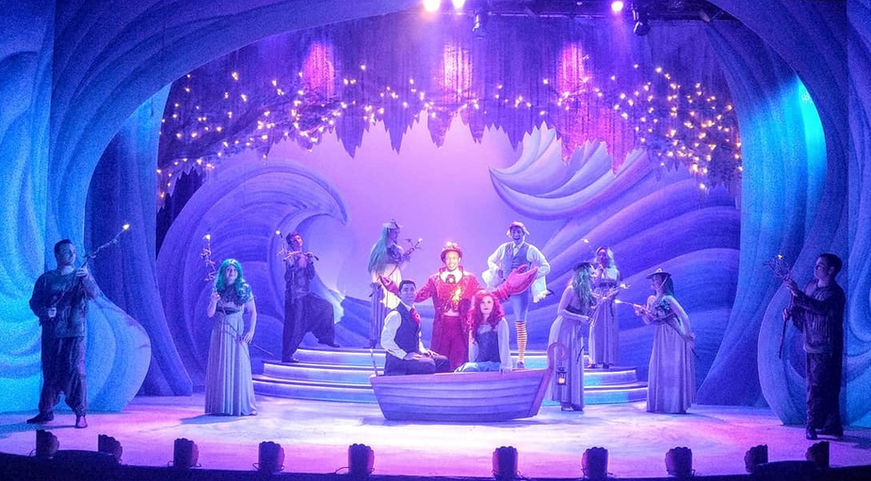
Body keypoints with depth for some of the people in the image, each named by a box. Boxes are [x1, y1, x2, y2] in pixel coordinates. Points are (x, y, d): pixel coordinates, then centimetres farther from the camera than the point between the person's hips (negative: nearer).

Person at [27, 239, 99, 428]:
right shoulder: (46, 279, 9)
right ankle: (46, 411, 22)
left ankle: (81, 414, -6)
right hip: (51, 331, 2)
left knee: (75, 370, -11)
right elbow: (34, 302, 7)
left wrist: (86, 279, -29)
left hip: (74, 331, -2)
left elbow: (94, 294, -10)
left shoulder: (82, 275, 6)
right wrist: (45, 312, -14)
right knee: (50, 372, 8)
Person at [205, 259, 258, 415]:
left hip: (237, 332, -2)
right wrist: (213, 302, -14)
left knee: (239, 367, -4)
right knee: (220, 368, 2)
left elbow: (253, 312, 2)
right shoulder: (217, 290, 6)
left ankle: (242, 405, 1)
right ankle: (220, 405, 8)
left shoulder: (244, 290, 1)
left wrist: (251, 330, -9)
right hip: (219, 332, 2)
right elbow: (209, 314, 5)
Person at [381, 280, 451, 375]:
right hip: (398, 360, -8)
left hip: (413, 356, 8)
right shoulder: (395, 315, -10)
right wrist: (404, 355, -20)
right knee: (428, 364, -29)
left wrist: (422, 350, 7)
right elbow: (386, 341, -16)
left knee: (444, 361, -7)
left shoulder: (415, 315, 15)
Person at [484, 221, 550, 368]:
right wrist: (497, 270, 5)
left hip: (521, 289, -3)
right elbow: (491, 261, 25)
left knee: (520, 324, -3)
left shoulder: (531, 250, 4)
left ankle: (521, 359, 3)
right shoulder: (504, 248, 12)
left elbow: (546, 267, 5)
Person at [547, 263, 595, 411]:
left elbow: (589, 310, 7)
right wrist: (581, 318, -20)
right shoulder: (571, 289, -12)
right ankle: (564, 400, -2)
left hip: (575, 332, 8)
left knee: (575, 365, 5)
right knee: (564, 364, -5)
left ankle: (573, 400, 7)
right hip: (563, 330, -8)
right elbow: (561, 311, -16)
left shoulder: (586, 292, 9)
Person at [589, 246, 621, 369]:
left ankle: (607, 360, 0)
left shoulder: (615, 271, 10)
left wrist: (611, 294, -13)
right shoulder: (595, 270, 6)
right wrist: (600, 270, -8)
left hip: (609, 303, 2)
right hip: (597, 302, -2)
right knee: (597, 330, -5)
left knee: (609, 331, -1)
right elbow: (596, 284, -10)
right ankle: (594, 360, -7)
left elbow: (618, 288, 4)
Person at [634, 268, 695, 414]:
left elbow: (684, 316, -14)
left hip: (674, 337, -7)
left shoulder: (668, 299, -11)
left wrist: (688, 334, -12)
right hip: (660, 338, 7)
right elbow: (648, 321, 11)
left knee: (673, 369, -5)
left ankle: (675, 403, 0)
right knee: (658, 369, 5)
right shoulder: (651, 299, 10)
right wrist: (642, 313, -7)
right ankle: (661, 403, 11)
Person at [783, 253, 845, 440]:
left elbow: (820, 307, -33)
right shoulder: (811, 285, 10)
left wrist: (798, 294, -41)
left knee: (817, 387, -10)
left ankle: (812, 426, -7)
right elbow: (802, 307, 22)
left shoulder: (835, 293, -15)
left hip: (826, 349, -8)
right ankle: (832, 426, 22)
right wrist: (791, 310, 1)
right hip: (811, 346, 8)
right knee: (826, 389, 14)